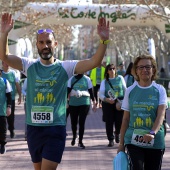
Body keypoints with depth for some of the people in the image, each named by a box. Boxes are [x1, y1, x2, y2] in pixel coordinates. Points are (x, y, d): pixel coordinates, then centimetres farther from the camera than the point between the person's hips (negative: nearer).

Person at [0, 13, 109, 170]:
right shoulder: (30, 66, 3)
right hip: (33, 128, 3)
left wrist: (104, 40, -27)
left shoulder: (65, 67, -3)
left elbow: (94, 62, -12)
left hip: (55, 129, -3)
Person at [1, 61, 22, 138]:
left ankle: (11, 129, 19)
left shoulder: (13, 73, 2)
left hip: (11, 98, 0)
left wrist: (20, 96, 5)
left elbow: (17, 85, 7)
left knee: (11, 115, 4)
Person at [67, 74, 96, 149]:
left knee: (82, 122, -6)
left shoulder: (87, 79, 3)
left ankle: (80, 141, 3)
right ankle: (74, 137, 38)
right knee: (73, 122, 11)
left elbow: (91, 91, 6)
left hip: (84, 103, -1)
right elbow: (68, 91, 0)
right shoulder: (71, 79, 4)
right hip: (73, 103, 1)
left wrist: (94, 103, 6)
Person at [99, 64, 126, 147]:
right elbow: (101, 94, -3)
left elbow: (125, 90, 12)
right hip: (108, 104, 0)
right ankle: (111, 139, 10)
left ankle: (117, 134, 29)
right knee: (109, 122, -2)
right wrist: (107, 99, -21)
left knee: (120, 121, -3)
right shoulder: (104, 81, 5)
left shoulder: (120, 78, 6)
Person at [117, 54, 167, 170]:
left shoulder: (160, 90, 1)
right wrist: (121, 143, 8)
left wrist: (152, 133, -30)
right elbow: (126, 119, 9)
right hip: (133, 140, 0)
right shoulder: (130, 91, 5)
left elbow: (161, 115, -12)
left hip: (155, 142, 0)